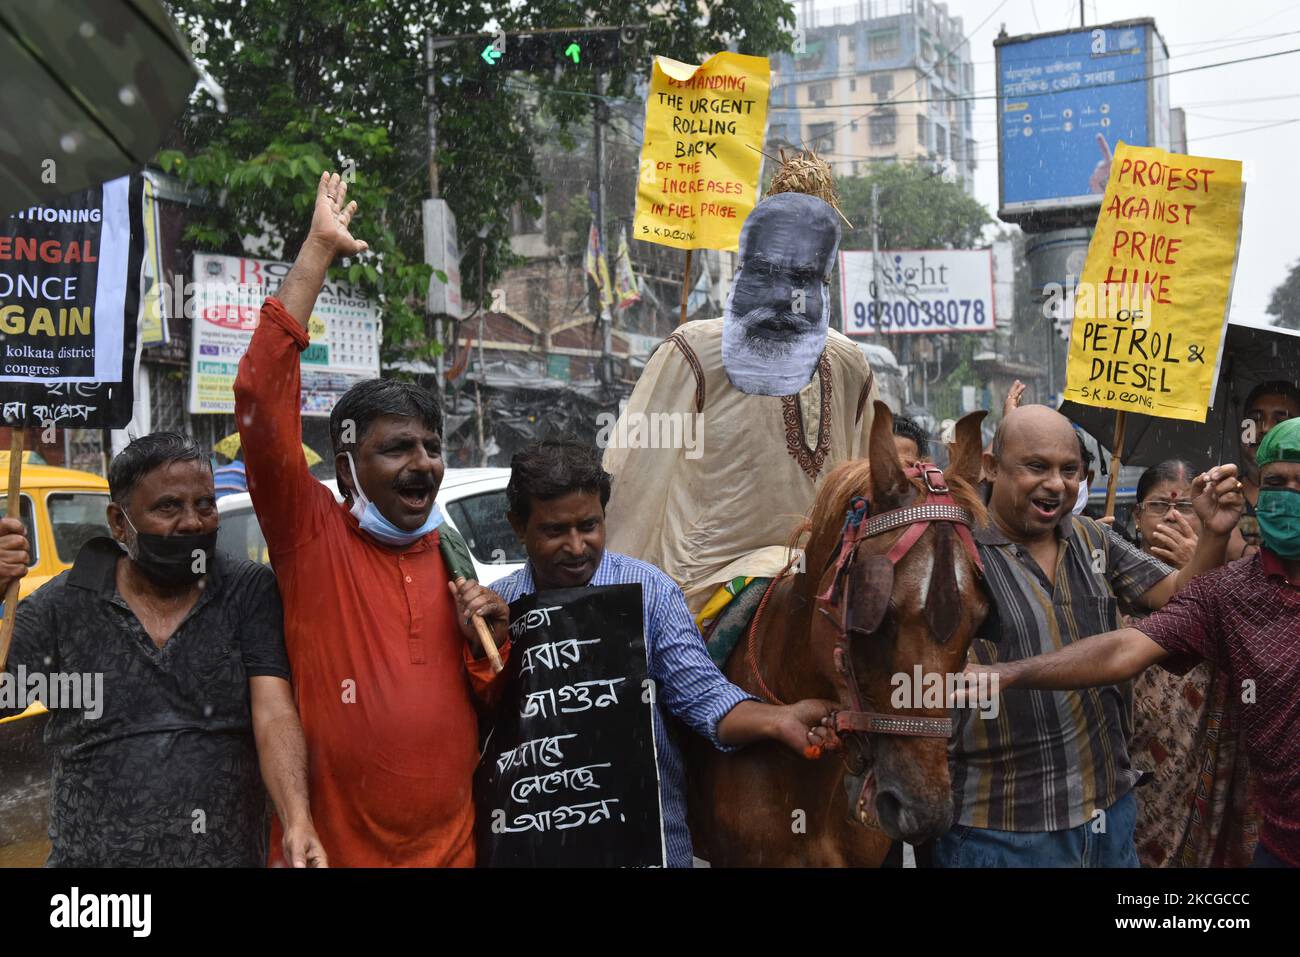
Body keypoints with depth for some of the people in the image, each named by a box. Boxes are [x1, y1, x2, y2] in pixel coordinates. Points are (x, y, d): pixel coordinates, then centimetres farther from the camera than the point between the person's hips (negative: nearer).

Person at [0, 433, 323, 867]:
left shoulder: (251, 591, -4)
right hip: (90, 853, 1)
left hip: (230, 851, 0)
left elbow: (274, 716, -13)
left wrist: (297, 823, -28)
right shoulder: (63, 604, -2)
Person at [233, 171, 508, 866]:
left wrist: (487, 643, -7)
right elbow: (261, 399, -20)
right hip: (331, 845, -4)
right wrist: (318, 250, -18)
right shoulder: (312, 538, -7)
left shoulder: (452, 558, 7)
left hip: (450, 845, 4)